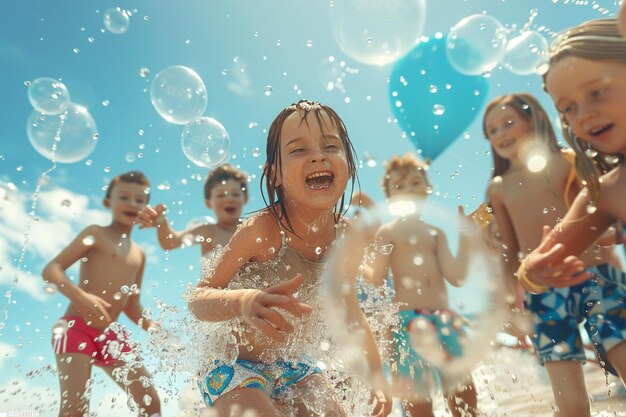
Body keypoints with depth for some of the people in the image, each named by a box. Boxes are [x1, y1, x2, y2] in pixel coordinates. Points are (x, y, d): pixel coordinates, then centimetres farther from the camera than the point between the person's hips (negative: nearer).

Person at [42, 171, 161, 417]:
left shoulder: (139, 255, 16)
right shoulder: (96, 233, 0)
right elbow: (51, 270, -10)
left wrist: (150, 326, 1)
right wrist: (81, 296, -27)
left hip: (111, 336, 6)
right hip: (76, 327, -6)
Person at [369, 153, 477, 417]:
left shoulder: (435, 232, 14)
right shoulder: (387, 231, 1)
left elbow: (456, 277, 6)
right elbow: (378, 279, -6)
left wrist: (464, 236, 5)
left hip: (443, 316, 5)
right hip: (409, 319, -4)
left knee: (463, 390, 8)